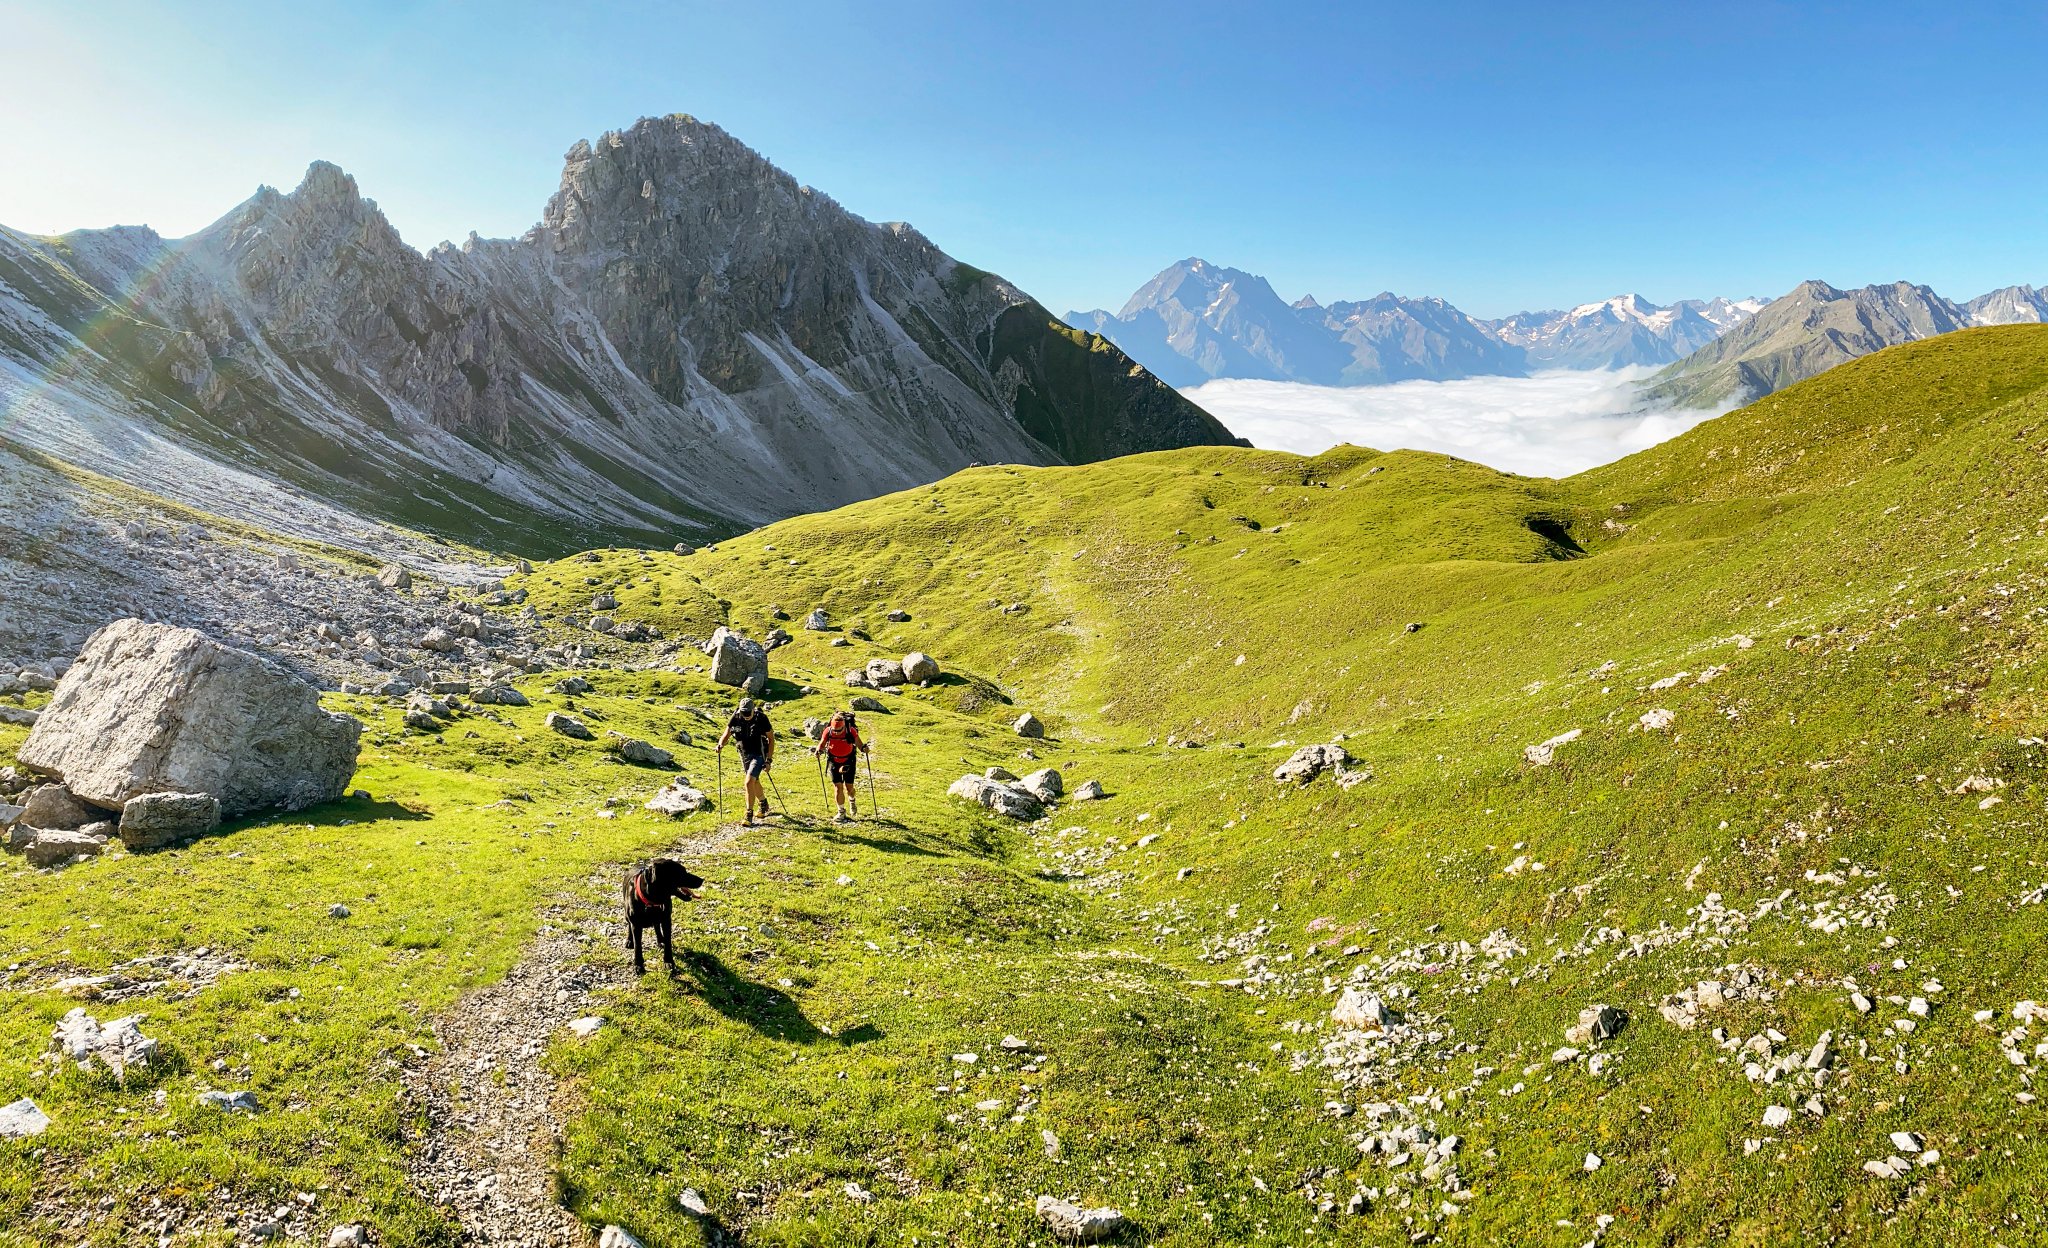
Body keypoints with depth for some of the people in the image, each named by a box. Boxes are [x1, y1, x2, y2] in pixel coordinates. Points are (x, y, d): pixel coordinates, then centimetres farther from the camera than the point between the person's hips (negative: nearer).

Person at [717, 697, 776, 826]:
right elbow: (727, 734, -6)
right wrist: (721, 744, -29)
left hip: (759, 755, -5)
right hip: (744, 755, 5)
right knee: (754, 782, 21)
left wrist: (769, 760, -15)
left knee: (749, 782, -18)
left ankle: (749, 815, -8)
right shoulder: (736, 717, -11)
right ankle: (763, 804, 47)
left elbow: (771, 739, -12)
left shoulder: (761, 718, -20)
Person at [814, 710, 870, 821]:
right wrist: (818, 750, -23)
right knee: (838, 787, -4)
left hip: (849, 762, -1)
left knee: (849, 787, 1)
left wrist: (863, 748, -33)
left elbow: (858, 743, -12)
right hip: (834, 762, 1)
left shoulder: (851, 731, -21)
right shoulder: (828, 731, -17)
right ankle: (841, 812, 12)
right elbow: (822, 743, -3)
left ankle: (852, 801, 37)